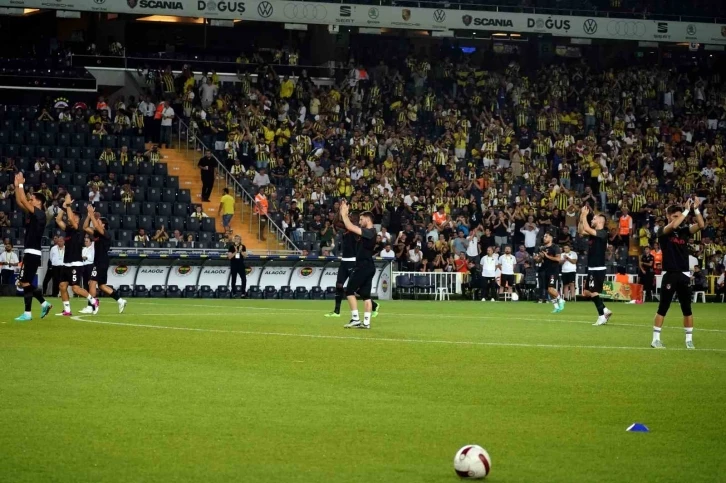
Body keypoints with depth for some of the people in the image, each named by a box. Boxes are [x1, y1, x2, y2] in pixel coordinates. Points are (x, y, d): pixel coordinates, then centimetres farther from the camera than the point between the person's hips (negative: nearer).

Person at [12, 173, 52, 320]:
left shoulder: (40, 214, -12)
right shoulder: (32, 213, 13)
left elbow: (23, 201, -18)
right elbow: (19, 202, 18)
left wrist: (21, 184, -11)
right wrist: (17, 185, 11)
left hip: (33, 253, -10)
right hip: (30, 253, 10)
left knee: (25, 283, -7)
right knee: (26, 283, 14)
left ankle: (27, 313, -4)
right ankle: (44, 303, 19)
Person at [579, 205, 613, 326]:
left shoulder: (602, 233, -15)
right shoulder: (594, 233, 12)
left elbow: (586, 229, -26)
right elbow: (582, 231, 18)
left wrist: (585, 215, -16)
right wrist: (582, 216, 11)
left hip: (598, 269, -10)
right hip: (592, 268, 10)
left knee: (594, 293, -9)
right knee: (586, 292, 12)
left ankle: (602, 317, -3)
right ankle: (605, 310, 18)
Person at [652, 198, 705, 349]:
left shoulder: (684, 231, 9)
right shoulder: (663, 232, -3)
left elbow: (701, 225, -5)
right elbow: (673, 225, -24)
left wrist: (696, 209, -16)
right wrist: (687, 209, -22)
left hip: (684, 275, 4)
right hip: (669, 275, -4)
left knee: (687, 309, 7)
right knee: (663, 308, -1)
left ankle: (689, 340, 14)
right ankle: (656, 339, 3)